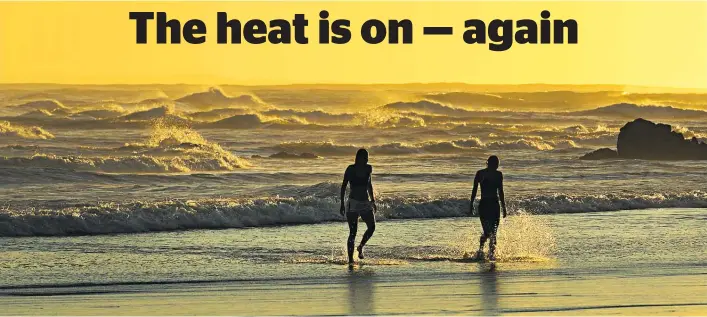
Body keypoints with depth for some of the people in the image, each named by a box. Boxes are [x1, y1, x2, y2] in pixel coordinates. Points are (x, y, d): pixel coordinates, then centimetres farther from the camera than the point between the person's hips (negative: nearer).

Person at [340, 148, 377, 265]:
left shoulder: (368, 168, 6)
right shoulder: (351, 169, -8)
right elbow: (344, 186, -5)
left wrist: (372, 200, 22)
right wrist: (342, 203, -10)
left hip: (366, 203, 5)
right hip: (353, 203, -5)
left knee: (372, 227, -7)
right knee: (353, 232, -7)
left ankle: (360, 247, 19)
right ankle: (350, 259, -3)